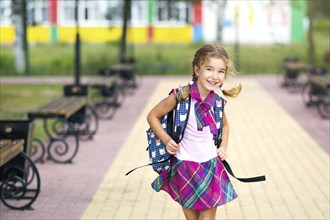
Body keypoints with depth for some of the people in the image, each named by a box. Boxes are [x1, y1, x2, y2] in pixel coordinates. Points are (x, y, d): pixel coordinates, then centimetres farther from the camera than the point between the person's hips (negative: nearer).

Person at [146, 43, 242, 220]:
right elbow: (152, 116, -6)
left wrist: (223, 147, 5)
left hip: (211, 166, 3)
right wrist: (167, 140, -14)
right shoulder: (181, 96, -17)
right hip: (186, 166, -3)